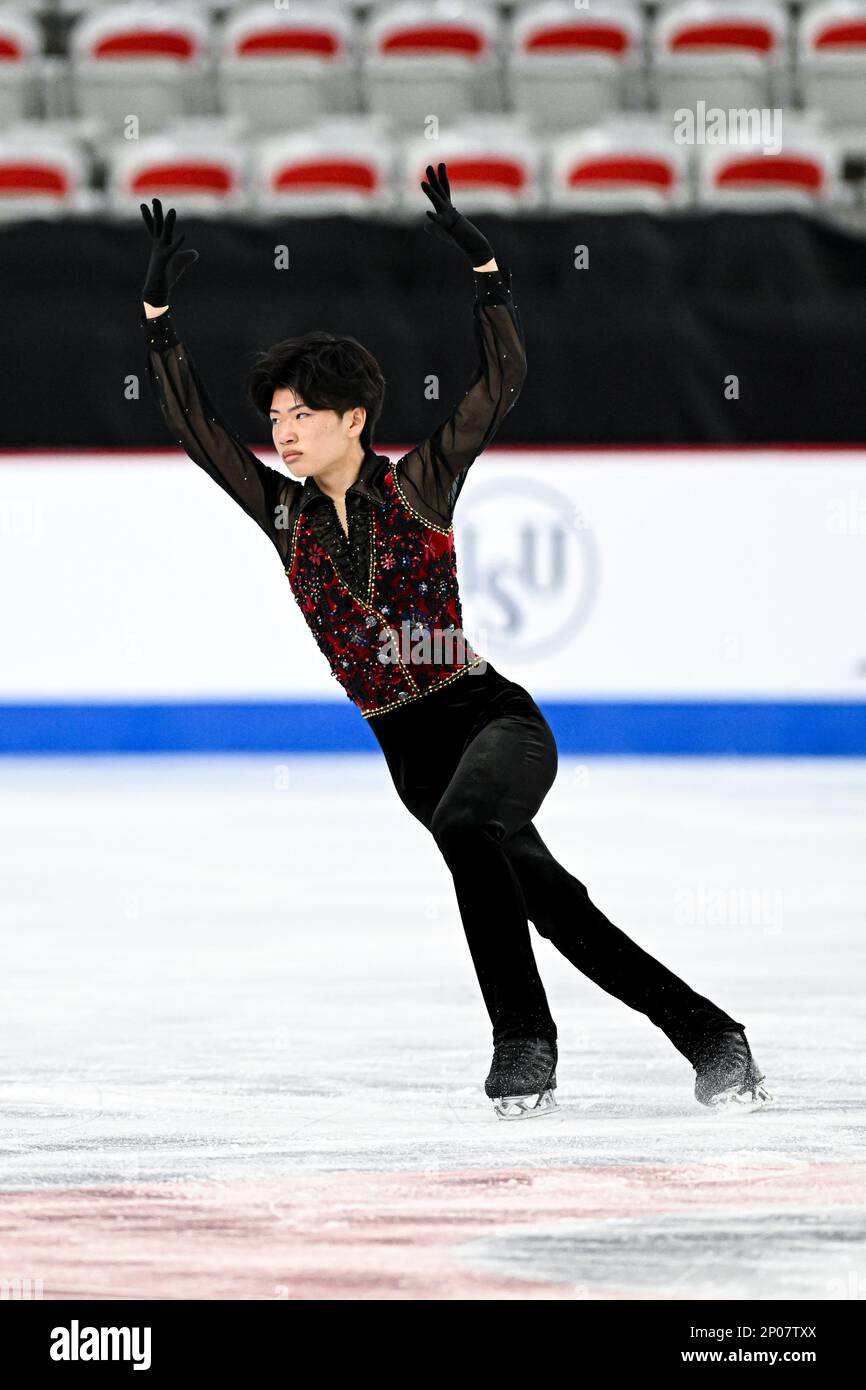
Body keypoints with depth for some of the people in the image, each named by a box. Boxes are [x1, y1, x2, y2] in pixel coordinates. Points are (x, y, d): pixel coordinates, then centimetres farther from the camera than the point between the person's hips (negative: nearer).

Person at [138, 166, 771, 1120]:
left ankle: (524, 1040, -32)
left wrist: (481, 264, -16)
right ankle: (709, 1037, 16)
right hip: (407, 748, 4)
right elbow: (193, 425, 4)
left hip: (492, 716, -4)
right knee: (555, 906, 4)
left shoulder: (420, 487, -1)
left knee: (462, 820, -35)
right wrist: (160, 315, -5)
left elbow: (502, 380, -8)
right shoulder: (284, 514, 8)